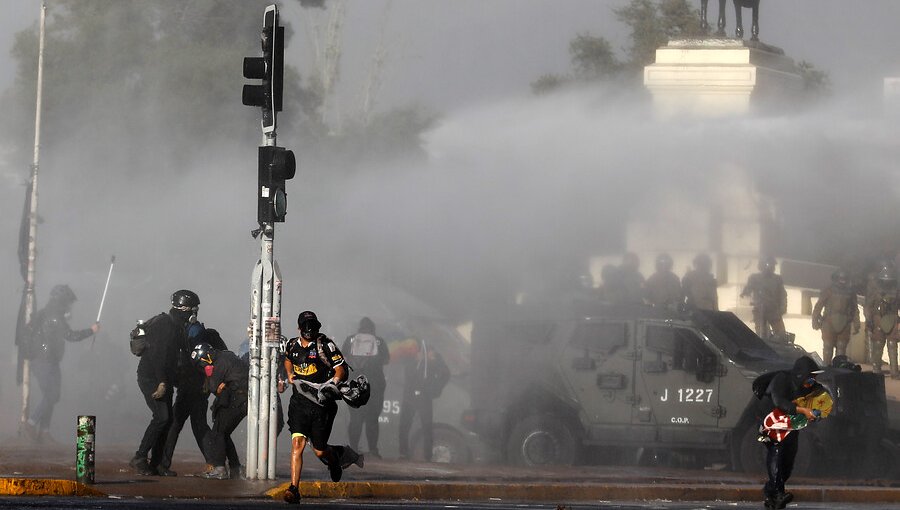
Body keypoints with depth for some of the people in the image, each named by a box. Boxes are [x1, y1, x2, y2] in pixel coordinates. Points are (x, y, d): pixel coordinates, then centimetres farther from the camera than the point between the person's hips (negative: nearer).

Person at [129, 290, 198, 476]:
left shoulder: (175, 326, 15)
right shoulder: (165, 325, -16)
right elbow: (159, 356, -23)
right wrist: (162, 382, -27)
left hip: (162, 379, 10)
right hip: (150, 378, -10)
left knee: (167, 419, 6)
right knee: (162, 416, -18)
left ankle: (155, 465, 7)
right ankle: (140, 457, -15)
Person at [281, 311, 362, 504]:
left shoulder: (325, 345, -5)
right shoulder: (292, 345, 9)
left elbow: (340, 368, -6)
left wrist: (332, 383, -24)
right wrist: (290, 374, 12)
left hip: (321, 403, -3)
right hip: (299, 402, 3)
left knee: (319, 451, 4)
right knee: (297, 443, -15)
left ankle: (336, 456, 42)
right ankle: (294, 489, -18)